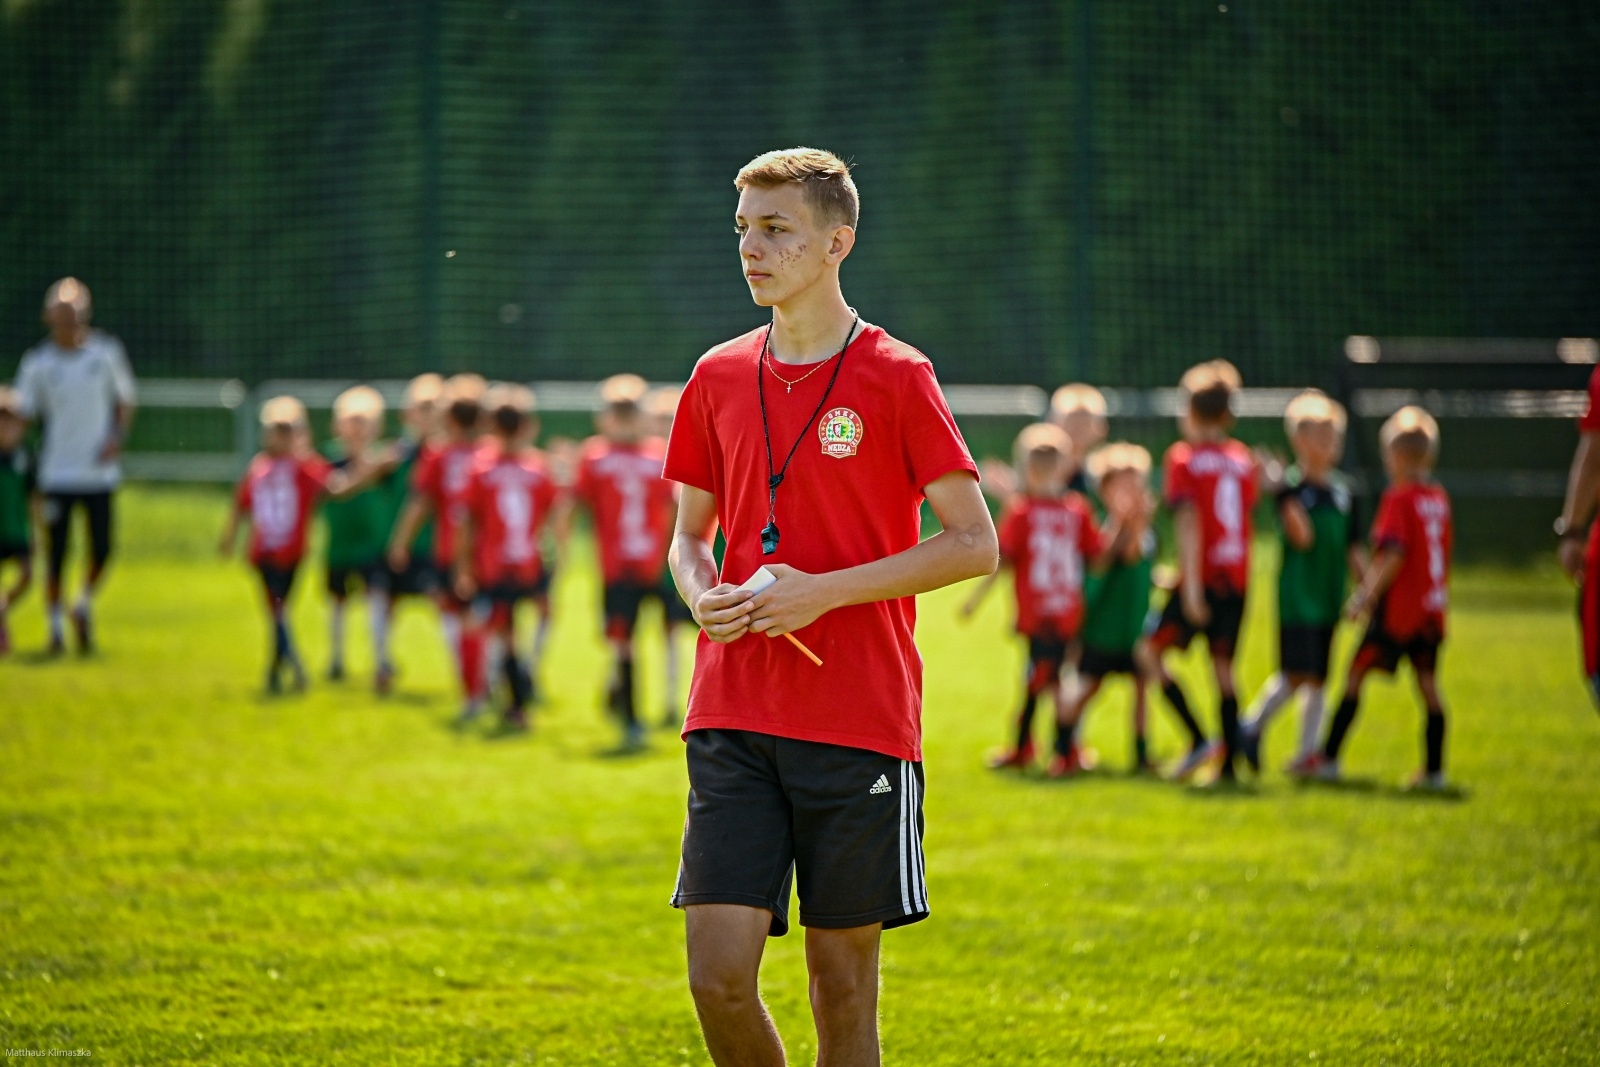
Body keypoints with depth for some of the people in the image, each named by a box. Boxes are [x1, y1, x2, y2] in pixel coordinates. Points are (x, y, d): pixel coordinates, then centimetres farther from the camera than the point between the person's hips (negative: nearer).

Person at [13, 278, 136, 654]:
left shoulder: (106, 350, 1)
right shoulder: (37, 361, -3)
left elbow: (124, 400, 11)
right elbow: (23, 413, 1)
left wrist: (117, 437, -4)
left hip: (99, 470, 1)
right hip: (57, 473, -1)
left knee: (102, 549, -3)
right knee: (56, 554, -1)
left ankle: (85, 606, 25)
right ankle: (55, 627, 14)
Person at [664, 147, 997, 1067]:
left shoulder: (896, 378, -4)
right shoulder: (719, 378, 10)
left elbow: (975, 543, -5)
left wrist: (826, 591, -14)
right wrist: (704, 596, -3)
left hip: (861, 723, -3)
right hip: (732, 719, 3)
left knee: (843, 979, 3)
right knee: (719, 974, -7)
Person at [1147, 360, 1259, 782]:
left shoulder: (1184, 457, -5)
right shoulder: (1243, 458, 11)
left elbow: (1188, 522, -14)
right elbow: (1246, 508, 15)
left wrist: (1190, 585, -19)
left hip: (1203, 576, -5)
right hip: (1238, 580, 5)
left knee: (1154, 652, 5)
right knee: (1223, 668, 8)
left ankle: (1199, 738, -7)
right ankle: (1229, 761, 3)